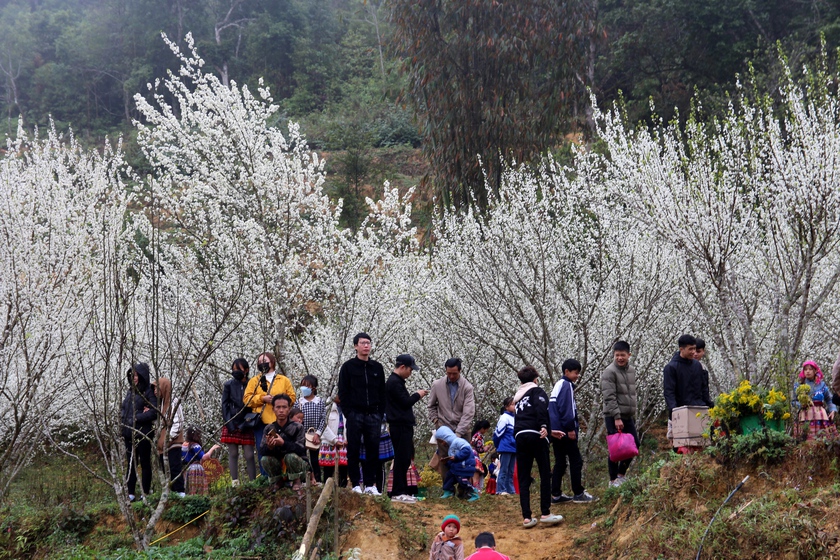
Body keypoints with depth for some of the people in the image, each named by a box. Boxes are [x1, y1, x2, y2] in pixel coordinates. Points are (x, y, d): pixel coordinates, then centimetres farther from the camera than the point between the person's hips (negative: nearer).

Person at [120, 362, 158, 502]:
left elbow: (154, 412, -17)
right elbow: (123, 408, 20)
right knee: (131, 463, 10)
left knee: (145, 463, 0)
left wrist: (136, 418, -15)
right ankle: (131, 493, 14)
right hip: (129, 433, 7)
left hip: (143, 434, -7)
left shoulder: (148, 392, -8)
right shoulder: (131, 391, 14)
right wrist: (124, 418, -1)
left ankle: (146, 494, 5)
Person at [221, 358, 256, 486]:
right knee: (233, 454, 1)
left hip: (246, 426, -1)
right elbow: (224, 405, 4)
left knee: (249, 455, -4)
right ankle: (235, 483, 1)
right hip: (231, 425, 1)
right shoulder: (229, 385, 6)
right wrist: (230, 424, -6)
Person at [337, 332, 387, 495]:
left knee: (373, 451, 2)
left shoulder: (377, 367, 13)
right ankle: (356, 484, 4)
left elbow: (382, 393, 14)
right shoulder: (348, 367, 3)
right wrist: (348, 413, -8)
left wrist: (381, 413, 4)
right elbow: (342, 393, 0)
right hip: (355, 415, -3)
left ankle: (370, 484, 7)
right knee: (353, 450, -1)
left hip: (373, 415, 3)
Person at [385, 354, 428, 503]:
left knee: (405, 458, 11)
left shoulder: (397, 382, 19)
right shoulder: (394, 383, -13)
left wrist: (415, 396, 9)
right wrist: (417, 395, -3)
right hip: (400, 426, -11)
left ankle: (403, 491, 15)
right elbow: (405, 402, -17)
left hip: (403, 425, 11)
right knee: (402, 459, -9)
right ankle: (398, 493, -7)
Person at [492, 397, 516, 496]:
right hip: (506, 449, -7)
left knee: (511, 471, 11)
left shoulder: (514, 418, 12)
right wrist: (498, 446, 2)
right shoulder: (504, 417, -11)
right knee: (504, 470, -5)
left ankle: (510, 490, 15)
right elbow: (497, 433, -10)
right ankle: (500, 490, -3)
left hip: (513, 449, 7)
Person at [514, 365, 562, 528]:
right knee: (545, 474, -1)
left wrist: (551, 431, 35)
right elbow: (541, 407, -13)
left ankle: (527, 517, 0)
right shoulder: (537, 391, 8)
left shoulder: (518, 397, 28)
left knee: (523, 478, 5)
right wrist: (543, 426, -24)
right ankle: (545, 514, -5)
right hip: (535, 435, -6)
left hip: (519, 436, 6)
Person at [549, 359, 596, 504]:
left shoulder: (558, 385, 19)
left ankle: (556, 495, 11)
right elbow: (566, 409, -19)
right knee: (576, 461, -4)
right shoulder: (566, 385, -10)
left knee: (560, 462, 11)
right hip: (564, 431, -10)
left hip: (556, 431, 10)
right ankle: (578, 494, -2)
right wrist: (570, 429, -17)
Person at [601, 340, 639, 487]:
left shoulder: (632, 370, 13)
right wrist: (617, 417, -20)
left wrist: (634, 414, 18)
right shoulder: (610, 372, -11)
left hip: (628, 416, 7)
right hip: (613, 416, -7)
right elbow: (609, 397, -16)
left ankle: (621, 474, 21)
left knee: (634, 444, 7)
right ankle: (614, 480, 6)